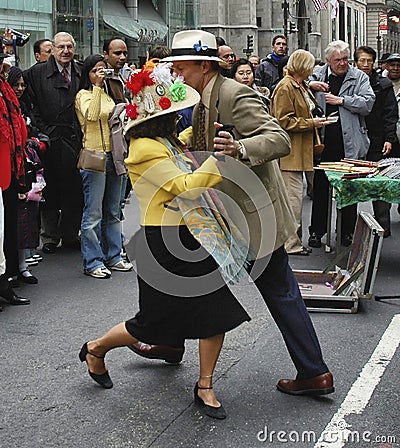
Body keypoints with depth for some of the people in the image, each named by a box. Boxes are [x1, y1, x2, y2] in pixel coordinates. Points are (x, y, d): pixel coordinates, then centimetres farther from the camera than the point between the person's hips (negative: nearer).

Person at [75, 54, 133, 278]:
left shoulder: (109, 94, 17)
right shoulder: (84, 95, -4)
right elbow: (91, 115, -25)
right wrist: (97, 87, -24)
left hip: (113, 155, 7)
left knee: (113, 211, 12)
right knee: (94, 213, -5)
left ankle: (113, 256, 20)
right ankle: (93, 262, 0)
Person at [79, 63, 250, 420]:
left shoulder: (167, 143, 13)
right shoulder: (145, 149, -17)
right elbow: (187, 186, -23)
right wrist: (220, 156, -23)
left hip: (193, 237, 9)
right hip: (165, 245, -9)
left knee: (218, 310, 2)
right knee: (153, 324, 5)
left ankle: (205, 388, 17)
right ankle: (96, 349, 32)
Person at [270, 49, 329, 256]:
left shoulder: (301, 86, 19)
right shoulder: (285, 87, -13)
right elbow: (284, 121, -17)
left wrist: (316, 120, 14)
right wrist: (311, 123, -15)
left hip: (299, 151, 10)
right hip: (289, 152, -10)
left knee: (295, 195, 13)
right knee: (293, 196, -8)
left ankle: (294, 240, 21)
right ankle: (291, 243, -3)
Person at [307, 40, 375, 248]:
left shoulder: (359, 77, 3)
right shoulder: (317, 75, 7)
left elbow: (367, 104, -8)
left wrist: (341, 100, -13)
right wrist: (309, 85, -7)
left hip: (349, 144, -1)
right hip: (323, 142, 1)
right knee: (320, 188, 8)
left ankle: (348, 232, 19)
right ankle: (316, 231, 18)